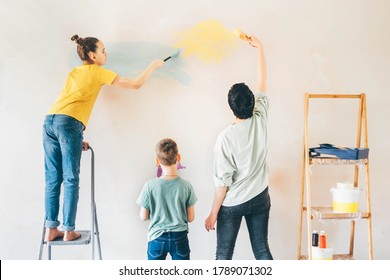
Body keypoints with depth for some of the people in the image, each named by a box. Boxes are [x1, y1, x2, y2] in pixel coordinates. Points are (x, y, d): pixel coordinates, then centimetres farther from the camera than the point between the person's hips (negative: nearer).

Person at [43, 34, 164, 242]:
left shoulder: (74, 72, 28)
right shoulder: (98, 72, 8)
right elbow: (135, 85, 8)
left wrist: (77, 138, 23)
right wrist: (152, 66, 23)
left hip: (49, 120, 7)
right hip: (68, 123, -7)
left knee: (53, 178, 7)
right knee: (71, 179, -2)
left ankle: (51, 229, 7)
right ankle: (68, 231, 0)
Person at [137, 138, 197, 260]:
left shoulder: (150, 186, -14)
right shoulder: (186, 186, -12)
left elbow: (143, 217, -5)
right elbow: (190, 218, -4)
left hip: (157, 237, 0)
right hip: (179, 237, 1)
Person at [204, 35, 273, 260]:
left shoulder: (226, 137, -20)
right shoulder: (261, 120, -10)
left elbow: (223, 181, -17)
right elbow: (263, 83, 3)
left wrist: (213, 214, -6)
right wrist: (259, 47, 11)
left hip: (232, 204, -4)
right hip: (260, 199, 4)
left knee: (224, 255, 10)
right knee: (262, 251, 14)